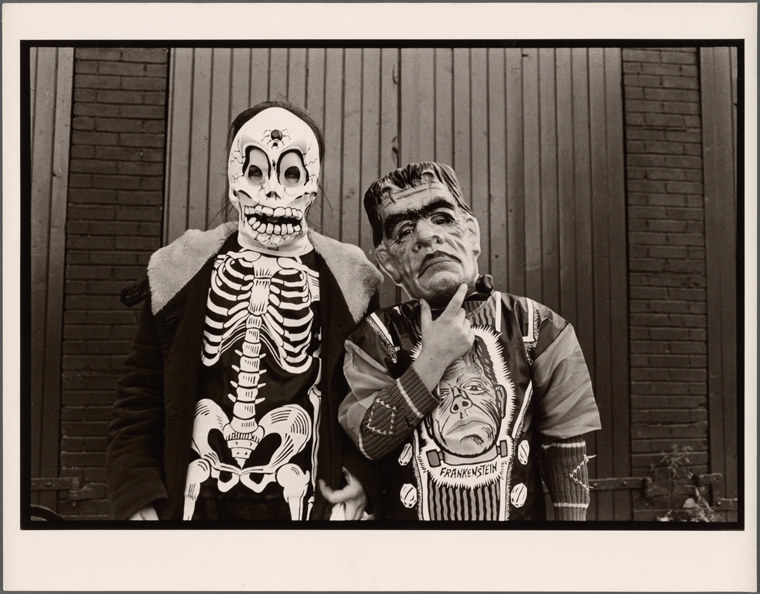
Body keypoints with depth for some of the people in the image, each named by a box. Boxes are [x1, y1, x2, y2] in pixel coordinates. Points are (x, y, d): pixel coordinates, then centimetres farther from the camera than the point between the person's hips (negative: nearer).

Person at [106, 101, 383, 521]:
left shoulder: (348, 283, -3)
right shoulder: (179, 274, 0)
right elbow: (139, 400, 2)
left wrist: (362, 472, -10)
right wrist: (137, 501, -5)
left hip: (305, 506, 0)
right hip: (195, 504, 1)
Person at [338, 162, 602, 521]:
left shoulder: (535, 326, -7)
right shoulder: (376, 337, -7)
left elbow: (565, 444, -3)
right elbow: (367, 441, -16)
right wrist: (432, 360, -22)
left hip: (519, 511, 1)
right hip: (409, 512, 0)